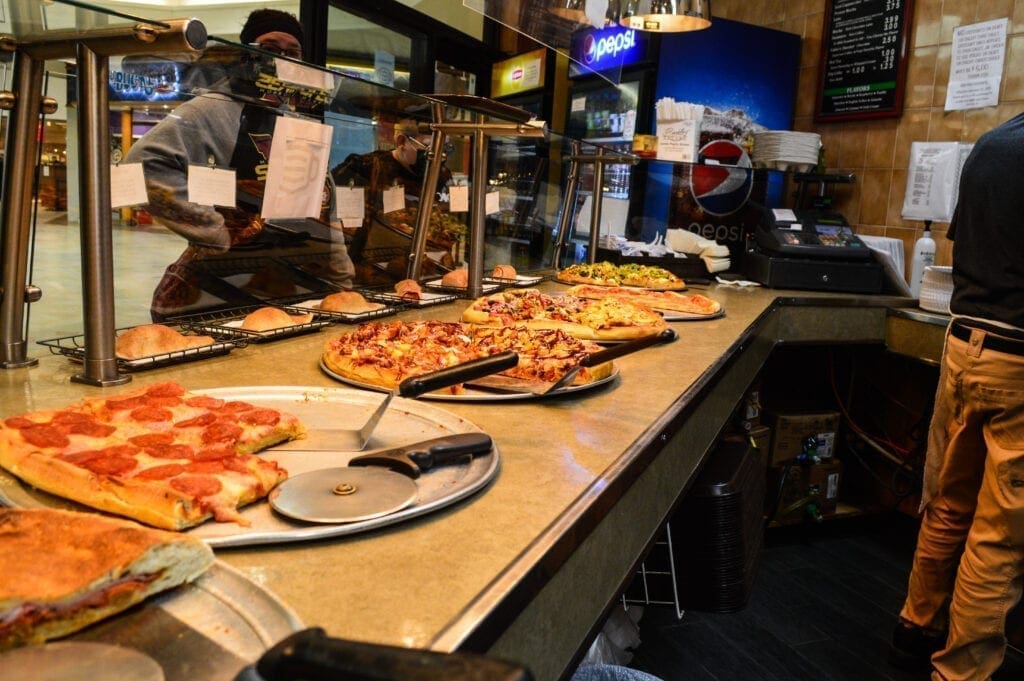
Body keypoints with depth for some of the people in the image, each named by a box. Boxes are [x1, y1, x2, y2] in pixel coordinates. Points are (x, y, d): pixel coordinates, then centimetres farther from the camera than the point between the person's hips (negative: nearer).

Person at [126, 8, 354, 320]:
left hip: (294, 294, 6)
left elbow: (324, 214, 16)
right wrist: (215, 233, -20)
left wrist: (343, 283, 12)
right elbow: (145, 163, -22)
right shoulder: (214, 110, -8)